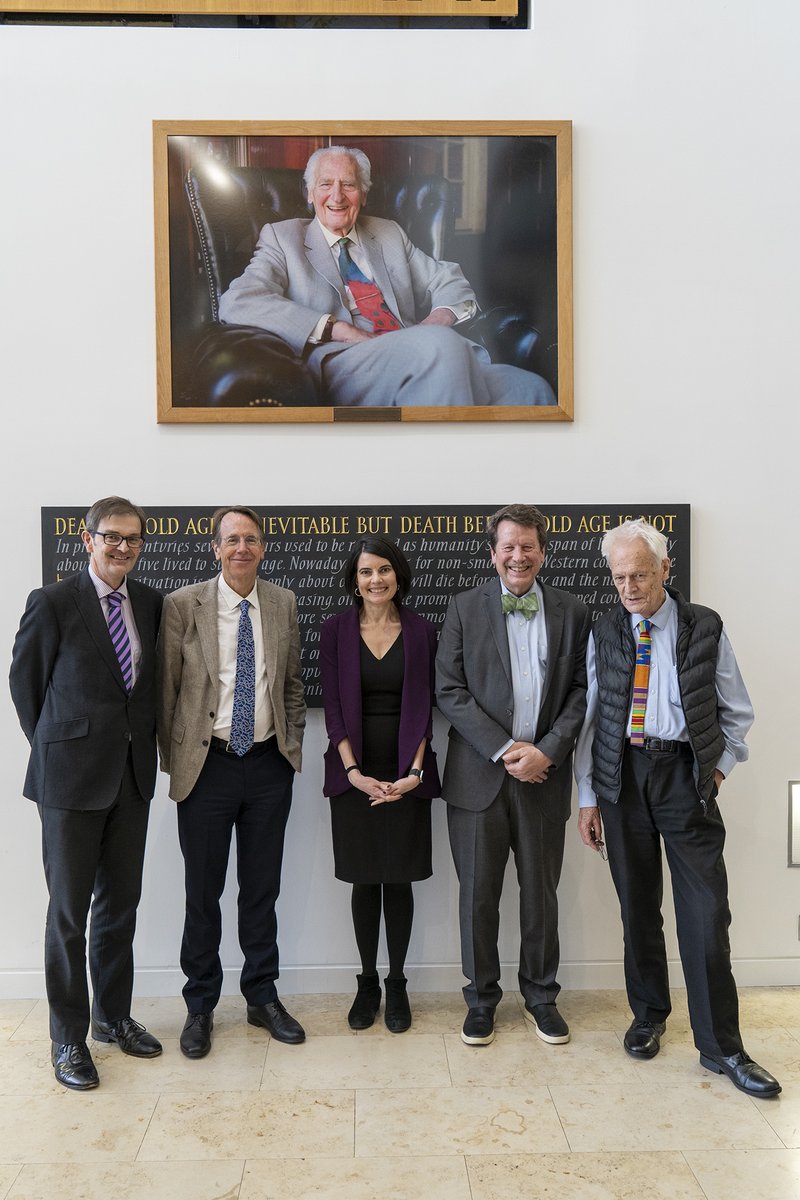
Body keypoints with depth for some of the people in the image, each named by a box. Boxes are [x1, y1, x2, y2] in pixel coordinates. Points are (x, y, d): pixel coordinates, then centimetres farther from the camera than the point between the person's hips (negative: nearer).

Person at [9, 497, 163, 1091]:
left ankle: (113, 1015, 31)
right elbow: (25, 682, 0)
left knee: (121, 903, 14)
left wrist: (144, 741, 8)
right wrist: (54, 750, 3)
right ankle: (69, 1036, 20)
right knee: (69, 909, 5)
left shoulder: (150, 602, 6)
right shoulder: (53, 602, -8)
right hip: (72, 776, -5)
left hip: (133, 774, 5)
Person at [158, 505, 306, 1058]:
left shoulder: (284, 604, 4)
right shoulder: (183, 605, -5)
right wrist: (174, 759, -2)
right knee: (203, 892, 8)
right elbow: (166, 688, -1)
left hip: (269, 765, 3)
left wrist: (293, 747, 6)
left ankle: (263, 996, 30)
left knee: (263, 887, 13)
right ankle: (200, 1006, 25)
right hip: (207, 764, -2)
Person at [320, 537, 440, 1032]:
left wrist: (413, 772, -12)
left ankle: (397, 985, 21)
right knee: (364, 879, 8)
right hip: (354, 772, 0)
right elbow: (333, 706, -3)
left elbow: (424, 707, -2)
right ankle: (368, 982, 23)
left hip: (406, 773, 0)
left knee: (399, 877, 6)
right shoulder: (336, 629, 0)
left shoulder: (421, 631, 1)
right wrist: (354, 772, -12)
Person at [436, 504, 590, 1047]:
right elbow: (450, 690, -4)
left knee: (541, 891, 12)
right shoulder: (465, 607, 1)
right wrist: (504, 750, -12)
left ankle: (540, 994, 30)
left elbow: (581, 690, 2)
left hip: (544, 774, 1)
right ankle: (482, 997, 25)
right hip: (479, 773, -1)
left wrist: (546, 751, -11)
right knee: (478, 893, 8)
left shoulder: (572, 612, 5)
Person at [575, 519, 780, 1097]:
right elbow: (589, 718, 5)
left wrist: (719, 767, -2)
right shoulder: (604, 633, 4)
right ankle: (649, 1016, 31)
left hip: (685, 774, -1)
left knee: (707, 913, -3)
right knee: (637, 907, 11)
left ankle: (721, 1046, 10)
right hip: (622, 774, 2)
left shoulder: (706, 628, 0)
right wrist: (588, 797, 3)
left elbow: (737, 711, 9)